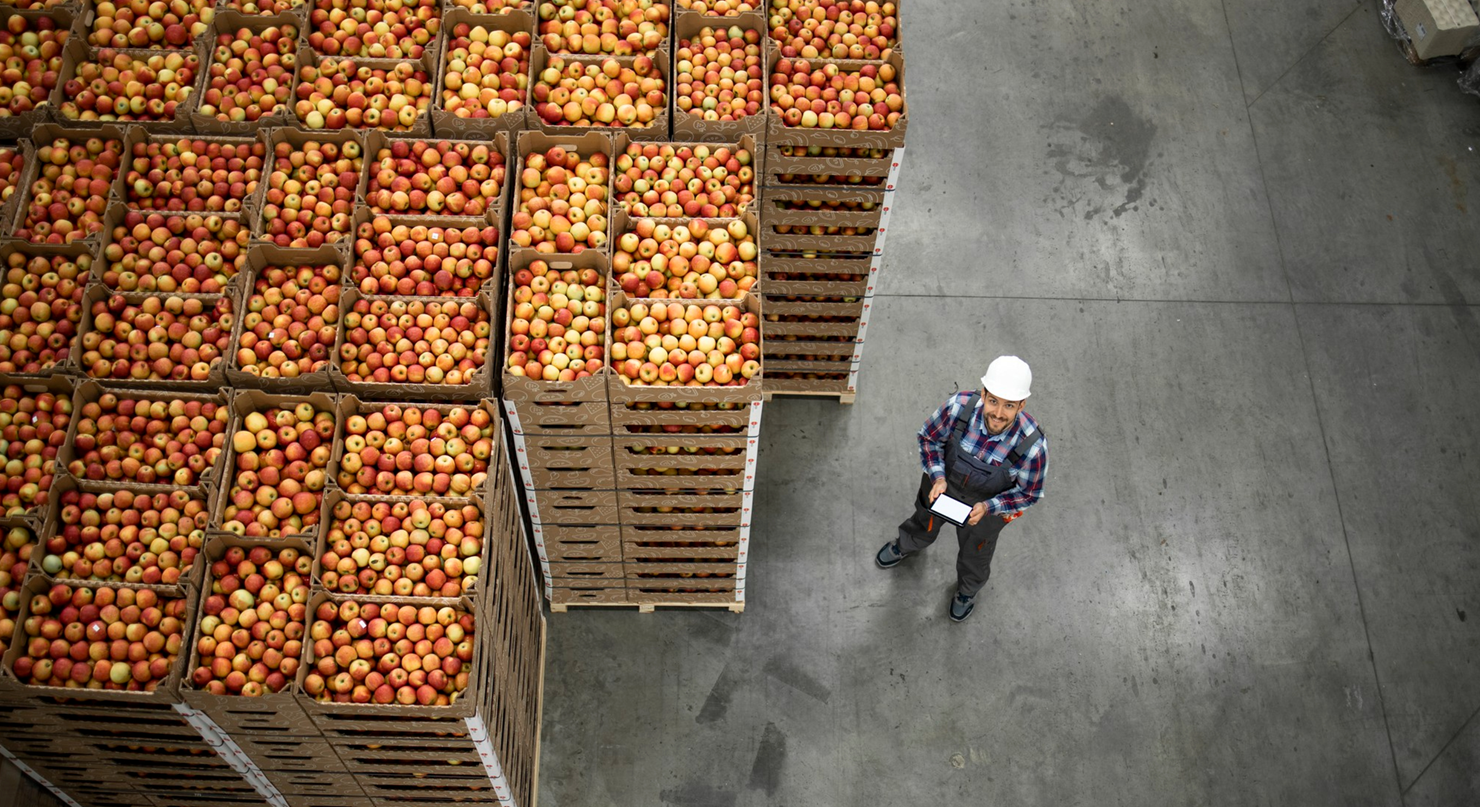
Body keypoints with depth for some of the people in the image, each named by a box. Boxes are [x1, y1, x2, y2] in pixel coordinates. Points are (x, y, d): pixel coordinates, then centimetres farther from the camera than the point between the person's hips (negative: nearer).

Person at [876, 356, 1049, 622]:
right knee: (924, 526, 34)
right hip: (943, 484, 2)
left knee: (975, 552, 30)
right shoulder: (960, 407, -37)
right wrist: (938, 478, -27)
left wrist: (987, 508, -30)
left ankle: (968, 590, 65)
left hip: (988, 504, -1)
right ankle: (904, 547, 71)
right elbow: (929, 437, -14)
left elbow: (1029, 494, -19)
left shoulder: (1032, 446, -40)